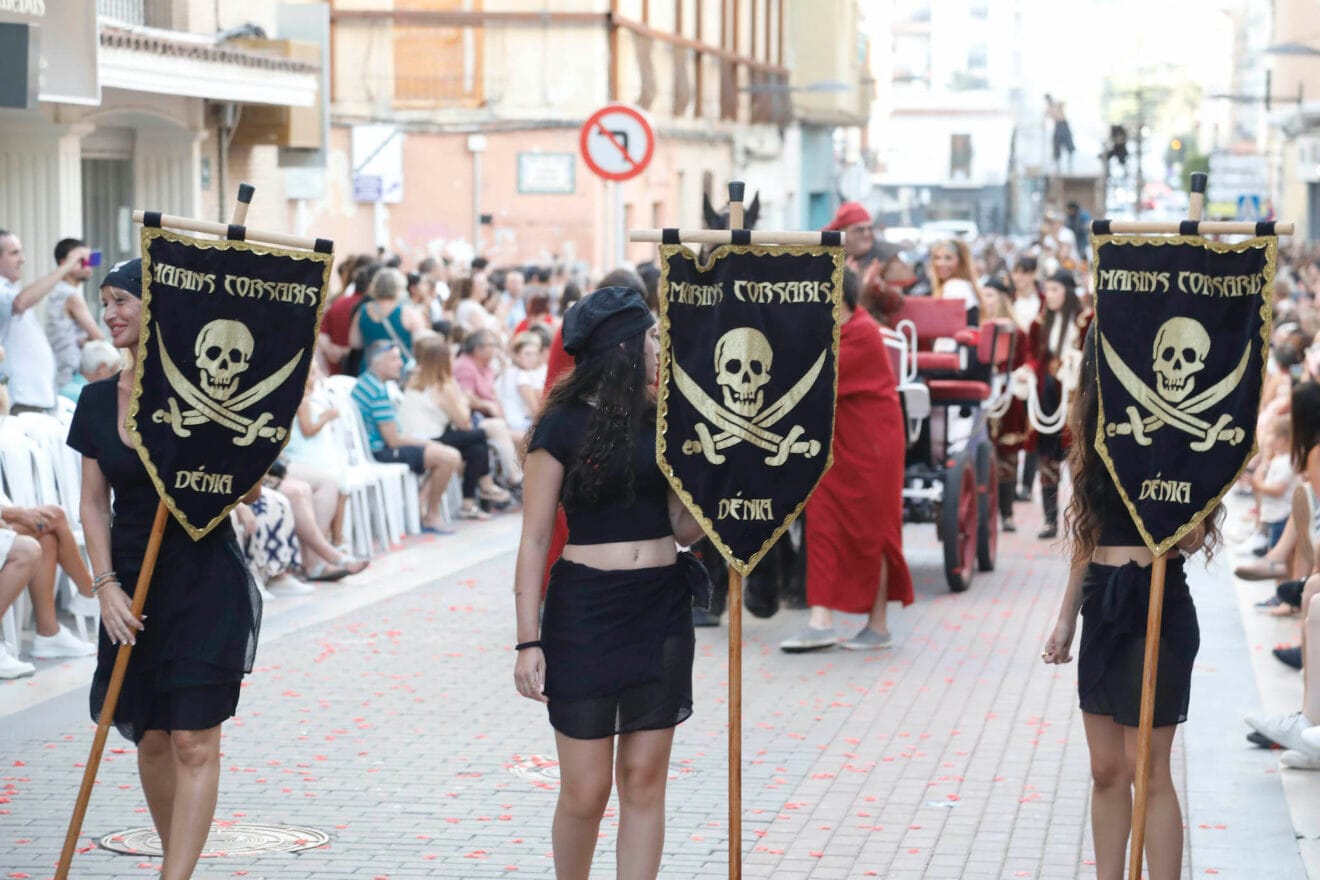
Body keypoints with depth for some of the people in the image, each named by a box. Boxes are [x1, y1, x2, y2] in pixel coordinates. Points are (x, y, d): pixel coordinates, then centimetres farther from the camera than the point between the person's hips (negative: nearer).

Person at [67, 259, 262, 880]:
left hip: (205, 578, -5)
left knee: (194, 741, -8)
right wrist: (106, 585, -4)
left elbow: (250, 490, -5)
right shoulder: (98, 400, 6)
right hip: (134, 586, 5)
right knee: (151, 740, 10)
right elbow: (94, 502, 7)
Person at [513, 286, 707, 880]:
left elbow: (685, 528, 12)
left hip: (661, 609, 5)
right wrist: (528, 641, -11)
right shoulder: (563, 427, -5)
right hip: (586, 608, -4)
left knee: (644, 780, 4)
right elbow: (534, 540, -6)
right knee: (586, 790, -1)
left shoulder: (661, 422, 9)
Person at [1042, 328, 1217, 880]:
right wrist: (1066, 619, 18)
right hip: (1102, 605, 7)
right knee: (1106, 770, 10)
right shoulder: (1099, 433, 11)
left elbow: (1193, 538, -16)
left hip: (1155, 605, -7)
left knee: (1147, 770, -4)